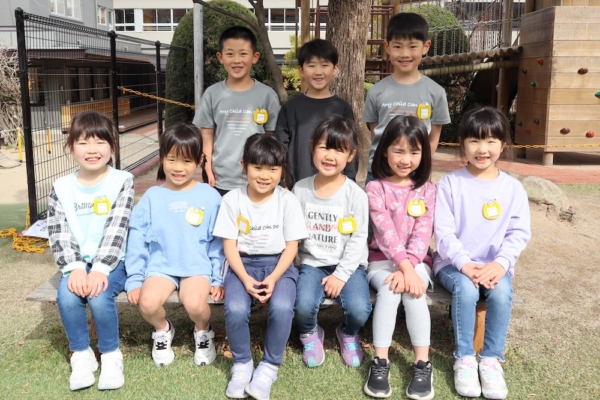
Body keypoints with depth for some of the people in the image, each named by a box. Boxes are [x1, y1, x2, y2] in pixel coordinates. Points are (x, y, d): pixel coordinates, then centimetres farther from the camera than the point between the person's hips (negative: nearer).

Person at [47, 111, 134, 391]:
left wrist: (100, 269, -22)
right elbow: (59, 234, -3)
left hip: (112, 262, -2)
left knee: (99, 296, -29)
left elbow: (116, 230, -13)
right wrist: (75, 268, -18)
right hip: (78, 263, 3)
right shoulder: (61, 188, 3)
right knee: (67, 296, -25)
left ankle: (111, 354, -3)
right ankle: (81, 354, 0)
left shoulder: (122, 182, -5)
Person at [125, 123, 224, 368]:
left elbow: (217, 242, 4)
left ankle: (203, 331, 8)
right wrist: (134, 280, -2)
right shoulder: (151, 198, 1)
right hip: (160, 265, 2)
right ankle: (162, 330, 10)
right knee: (147, 303, -27)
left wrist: (218, 278, -1)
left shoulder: (210, 197, 0)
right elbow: (137, 241, 3)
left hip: (198, 266, -1)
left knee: (195, 303, -30)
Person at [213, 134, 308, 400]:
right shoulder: (232, 200, -3)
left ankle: (270, 366, -5)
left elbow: (291, 246, -4)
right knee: (235, 309, -28)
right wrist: (245, 278, -18)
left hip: (278, 263, 0)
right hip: (243, 263, 1)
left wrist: (273, 278, -18)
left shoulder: (287, 200, -4)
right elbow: (230, 245, -3)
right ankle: (241, 364, 1)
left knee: (282, 307, -30)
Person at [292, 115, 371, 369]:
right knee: (303, 306, -26)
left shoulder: (356, 194, -7)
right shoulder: (300, 189, 0)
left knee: (359, 310, -24)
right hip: (312, 263, 1)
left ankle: (348, 334, 15)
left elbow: (358, 239, -8)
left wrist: (341, 274, -14)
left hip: (348, 265, -1)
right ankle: (310, 334, 12)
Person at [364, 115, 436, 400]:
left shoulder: (427, 189, 1)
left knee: (413, 292, -29)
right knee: (388, 291, -30)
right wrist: (404, 267, -29)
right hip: (382, 259, -1)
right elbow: (386, 231, -17)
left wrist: (408, 269, -23)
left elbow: (422, 233, -9)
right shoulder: (376, 188, -5)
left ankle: (422, 364, -20)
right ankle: (380, 363, -20)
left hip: (417, 260, 1)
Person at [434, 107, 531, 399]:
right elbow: (443, 231, -9)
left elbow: (519, 233, -2)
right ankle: (464, 359, -13)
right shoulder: (450, 183, -4)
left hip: (495, 265, 2)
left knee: (501, 292, -29)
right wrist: (465, 264, -23)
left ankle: (492, 359, -9)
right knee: (466, 288, -32)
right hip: (454, 262, -1)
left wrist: (501, 263, -20)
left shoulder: (512, 188, 3)